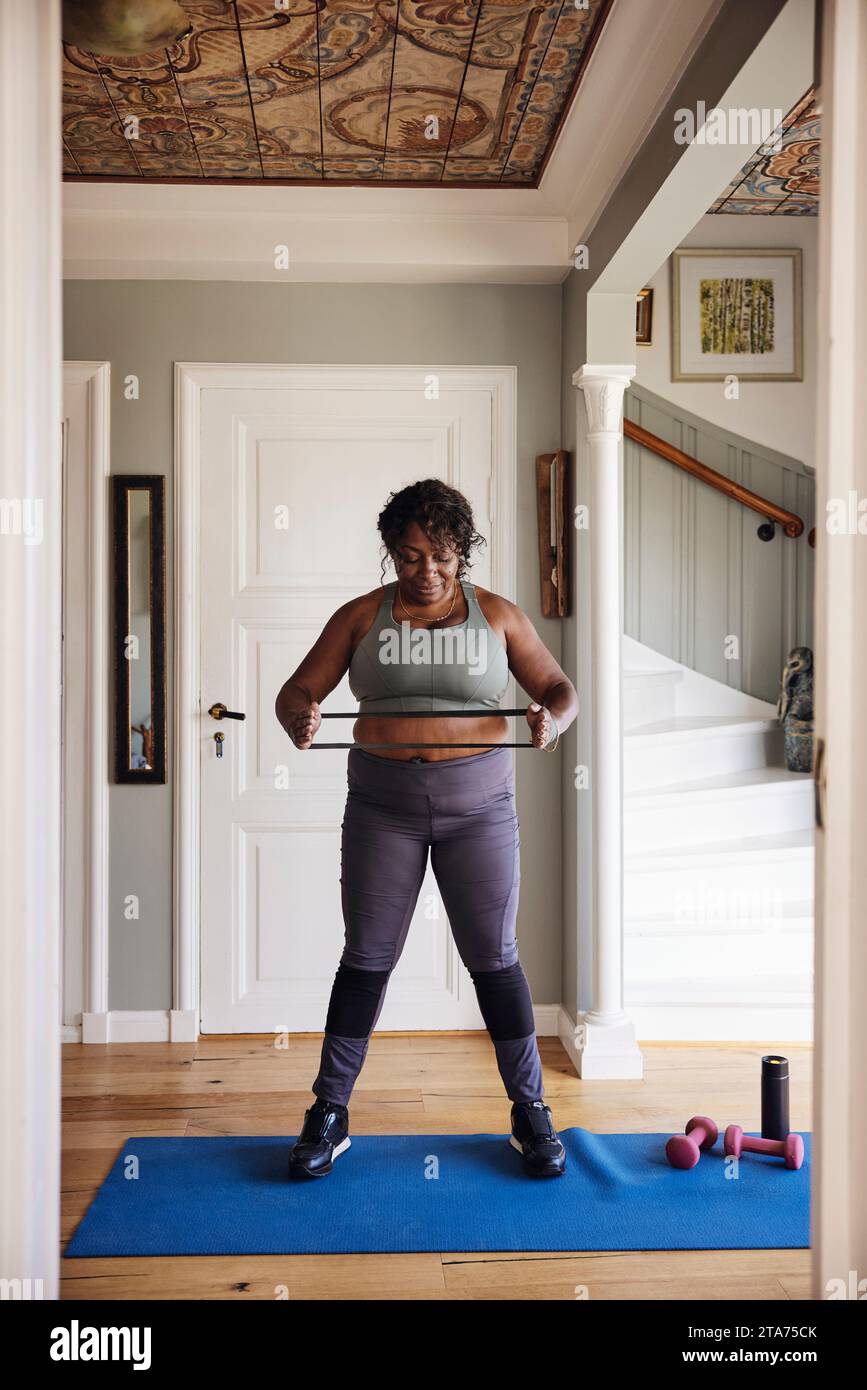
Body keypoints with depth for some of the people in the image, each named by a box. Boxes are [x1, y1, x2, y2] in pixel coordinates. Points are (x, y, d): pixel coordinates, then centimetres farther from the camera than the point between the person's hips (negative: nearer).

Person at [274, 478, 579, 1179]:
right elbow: (299, 689, 1)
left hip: (478, 804, 0)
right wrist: (299, 717, -23)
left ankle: (531, 1112, 21)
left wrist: (554, 718, -20)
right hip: (383, 805, 1)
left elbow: (560, 687, 4)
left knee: (495, 958, 5)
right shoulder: (362, 616, 3)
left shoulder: (497, 614, 3)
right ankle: (330, 1114, 19)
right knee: (367, 957, 5)